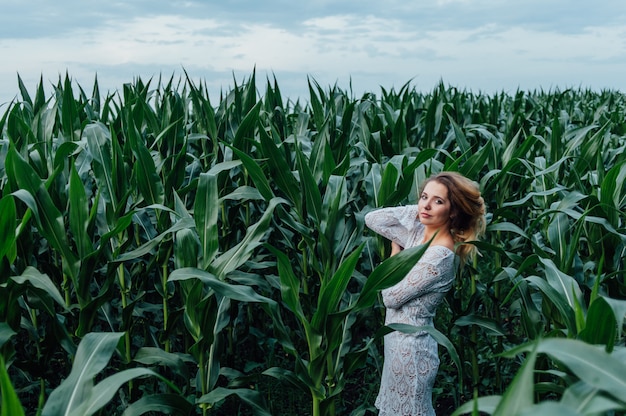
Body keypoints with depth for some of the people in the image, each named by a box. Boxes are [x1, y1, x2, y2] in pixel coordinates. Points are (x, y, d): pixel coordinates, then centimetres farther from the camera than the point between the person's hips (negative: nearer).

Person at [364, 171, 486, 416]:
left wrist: (394, 258, -1)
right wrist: (418, 211, -4)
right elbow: (372, 219, 3)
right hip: (400, 338, 9)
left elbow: (392, 297, -19)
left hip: (409, 344, -9)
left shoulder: (440, 255, -25)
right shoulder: (420, 233, 0)